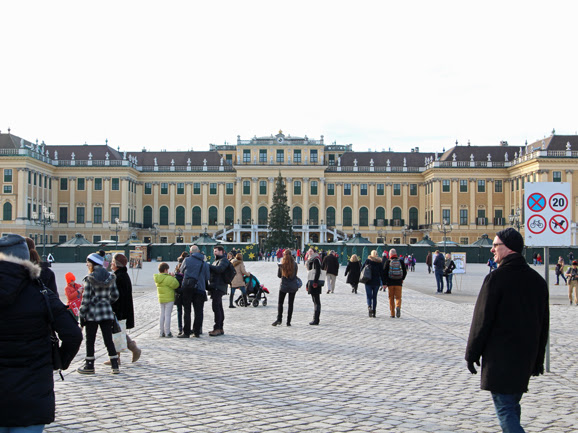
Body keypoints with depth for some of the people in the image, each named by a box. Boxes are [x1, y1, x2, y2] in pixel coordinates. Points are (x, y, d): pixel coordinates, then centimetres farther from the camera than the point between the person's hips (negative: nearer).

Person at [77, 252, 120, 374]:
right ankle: (115, 366, 6)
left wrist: (82, 314, -4)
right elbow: (115, 295, 7)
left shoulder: (89, 279, -11)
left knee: (90, 340, 8)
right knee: (108, 339, 8)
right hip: (107, 312, 4)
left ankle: (89, 366, 14)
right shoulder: (110, 278, 2)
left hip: (92, 313, -4)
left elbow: (86, 298, -12)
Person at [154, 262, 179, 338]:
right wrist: (173, 277, -1)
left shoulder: (157, 279, 6)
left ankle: (161, 332, 13)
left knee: (162, 315, 12)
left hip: (161, 299, 7)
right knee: (167, 315, -2)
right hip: (169, 299, -7)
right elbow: (176, 285, -13)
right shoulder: (168, 278, -18)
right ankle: (167, 332, 1)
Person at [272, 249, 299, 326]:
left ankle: (279, 319, -7)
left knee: (280, 303, 9)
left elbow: (279, 275, 1)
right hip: (293, 286, 1)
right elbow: (295, 275, 1)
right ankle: (288, 321, 5)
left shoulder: (281, 265, -7)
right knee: (290, 303, 7)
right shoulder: (295, 264, -6)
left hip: (283, 286, -1)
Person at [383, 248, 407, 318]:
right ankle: (398, 307, -25)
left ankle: (392, 314, 9)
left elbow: (384, 273, -6)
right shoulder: (401, 262, 3)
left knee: (391, 298, 9)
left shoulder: (388, 262, -3)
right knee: (398, 297, 6)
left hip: (390, 283, -1)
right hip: (399, 283, 1)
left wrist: (384, 283, -3)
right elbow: (405, 272, 7)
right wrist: (402, 279, 23)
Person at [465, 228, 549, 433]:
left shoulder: (496, 278, -15)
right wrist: (538, 359, 20)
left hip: (500, 358, -7)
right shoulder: (537, 280, 8)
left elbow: (482, 320, -13)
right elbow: (544, 324, 13)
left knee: (505, 410, -4)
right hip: (526, 357, 7)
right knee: (513, 405, 19)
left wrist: (472, 354, -3)